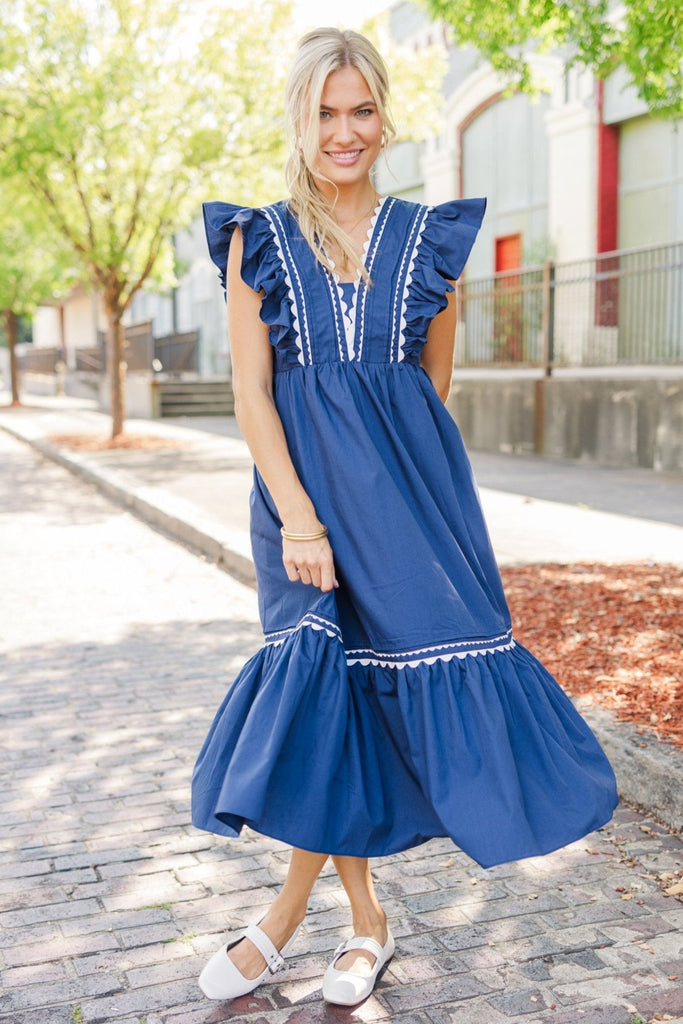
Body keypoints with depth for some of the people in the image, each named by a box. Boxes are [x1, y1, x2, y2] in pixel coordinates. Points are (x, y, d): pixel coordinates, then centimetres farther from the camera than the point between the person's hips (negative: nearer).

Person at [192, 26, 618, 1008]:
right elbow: (251, 393, -4)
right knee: (328, 687, 3)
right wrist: (298, 515, -13)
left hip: (412, 494, 1)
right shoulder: (257, 240, 4)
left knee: (377, 686, -2)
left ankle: (291, 911, 16)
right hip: (303, 490, 0)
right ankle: (365, 919, 20)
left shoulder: (427, 237, 7)